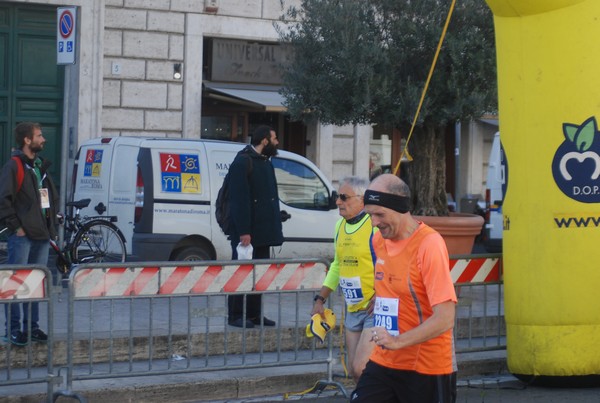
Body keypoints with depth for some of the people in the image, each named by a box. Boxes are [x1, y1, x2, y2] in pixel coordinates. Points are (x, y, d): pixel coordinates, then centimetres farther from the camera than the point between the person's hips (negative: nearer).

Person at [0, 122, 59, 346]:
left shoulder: (41, 166, 17)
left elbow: (53, 197, 25)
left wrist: (51, 224, 15)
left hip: (42, 235, 8)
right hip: (22, 235, -8)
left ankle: (32, 326, 16)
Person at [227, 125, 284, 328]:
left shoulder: (265, 162, 16)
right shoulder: (243, 162, -13)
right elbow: (239, 199, -18)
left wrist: (275, 227, 13)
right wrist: (244, 231, -22)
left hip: (263, 231, 9)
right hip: (247, 230, -9)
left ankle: (254, 314, 18)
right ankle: (236, 315, 3)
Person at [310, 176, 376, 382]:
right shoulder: (340, 225, 10)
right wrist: (320, 299, 17)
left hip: (376, 309, -8)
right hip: (352, 309, 8)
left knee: (361, 368, -14)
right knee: (354, 371, 10)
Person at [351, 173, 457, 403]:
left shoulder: (429, 244, -18)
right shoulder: (378, 240, 5)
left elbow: (445, 319, -23)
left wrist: (398, 341, -28)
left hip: (427, 369, -7)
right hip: (383, 362, 7)